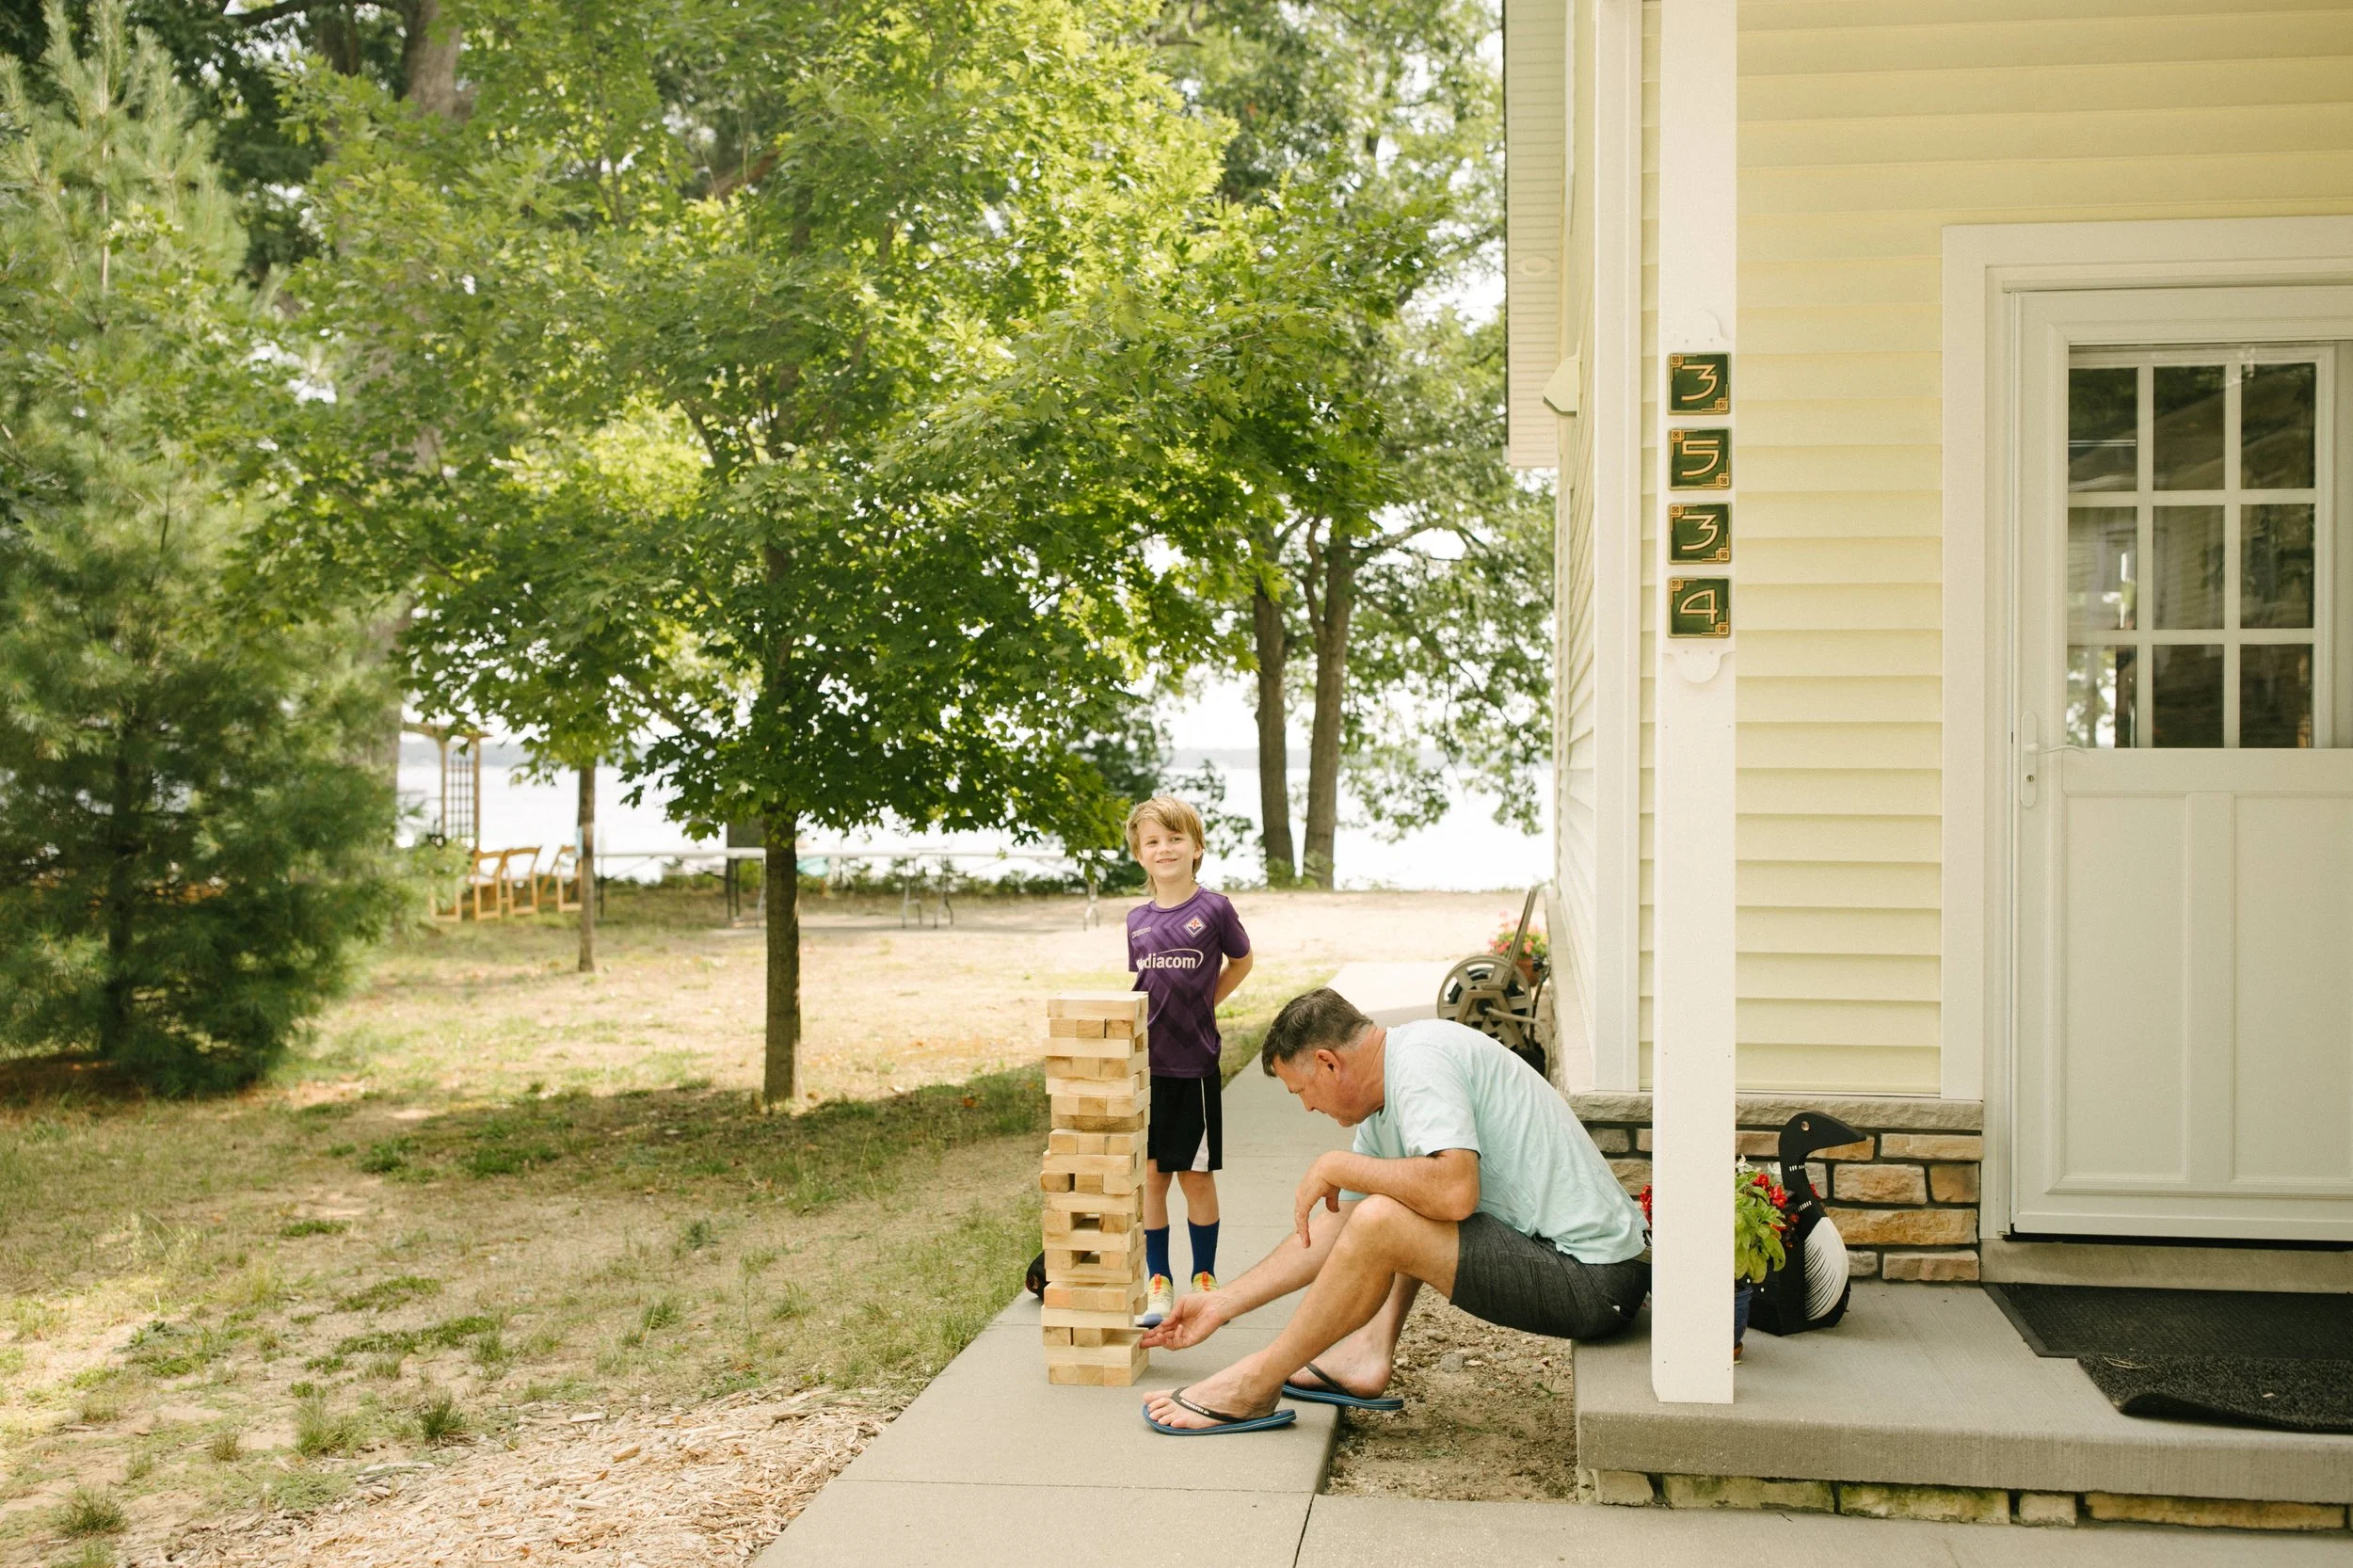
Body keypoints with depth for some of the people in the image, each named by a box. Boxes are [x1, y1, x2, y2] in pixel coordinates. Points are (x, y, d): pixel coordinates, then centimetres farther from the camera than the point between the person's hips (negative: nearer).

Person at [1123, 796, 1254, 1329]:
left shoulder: (1214, 909, -6)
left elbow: (1242, 961, 11)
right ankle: (1159, 1282, 17)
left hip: (1195, 1065, -3)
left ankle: (1204, 1278, 20)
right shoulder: (1136, 919, 5)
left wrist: (1202, 1004, 2)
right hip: (1145, 1065, 3)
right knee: (1150, 1176, 6)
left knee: (1196, 1177, 6)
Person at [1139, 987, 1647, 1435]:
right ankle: (1370, 1354, 10)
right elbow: (1334, 1230, 20)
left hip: (1591, 1282, -11)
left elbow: (1455, 1191, -31)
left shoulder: (1420, 1060, -16)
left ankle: (1255, 1384, -4)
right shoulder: (1385, 1098, 13)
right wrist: (1222, 1303, 21)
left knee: (1382, 1222, -22)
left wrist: (1335, 1166, -16)